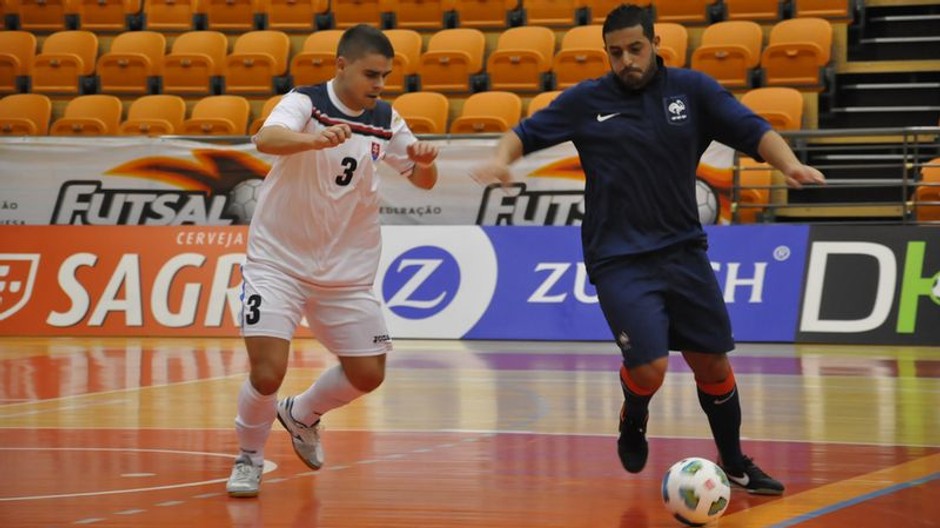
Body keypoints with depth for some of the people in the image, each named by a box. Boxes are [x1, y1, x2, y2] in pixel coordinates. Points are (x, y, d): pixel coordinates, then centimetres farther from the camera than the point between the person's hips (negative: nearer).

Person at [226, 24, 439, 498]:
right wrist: (315, 139, -57)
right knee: (267, 373, -16)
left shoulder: (385, 121, -1)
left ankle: (300, 415, 34)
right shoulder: (305, 103, -16)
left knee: (368, 374, 4)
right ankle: (249, 457, 12)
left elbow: (423, 180, 9)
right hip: (278, 262, -5)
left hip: (347, 271, 5)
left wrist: (426, 161, -16)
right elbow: (266, 139, -37)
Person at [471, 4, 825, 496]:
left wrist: (790, 164, -21)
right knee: (650, 368, -15)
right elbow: (525, 132, 5)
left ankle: (734, 465, 28)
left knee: (712, 363, 6)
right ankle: (633, 422, 20)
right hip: (619, 261, -2)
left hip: (683, 250, 3)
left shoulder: (692, 89, 2)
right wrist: (501, 158, -16)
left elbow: (753, 131, -3)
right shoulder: (586, 100, 0)